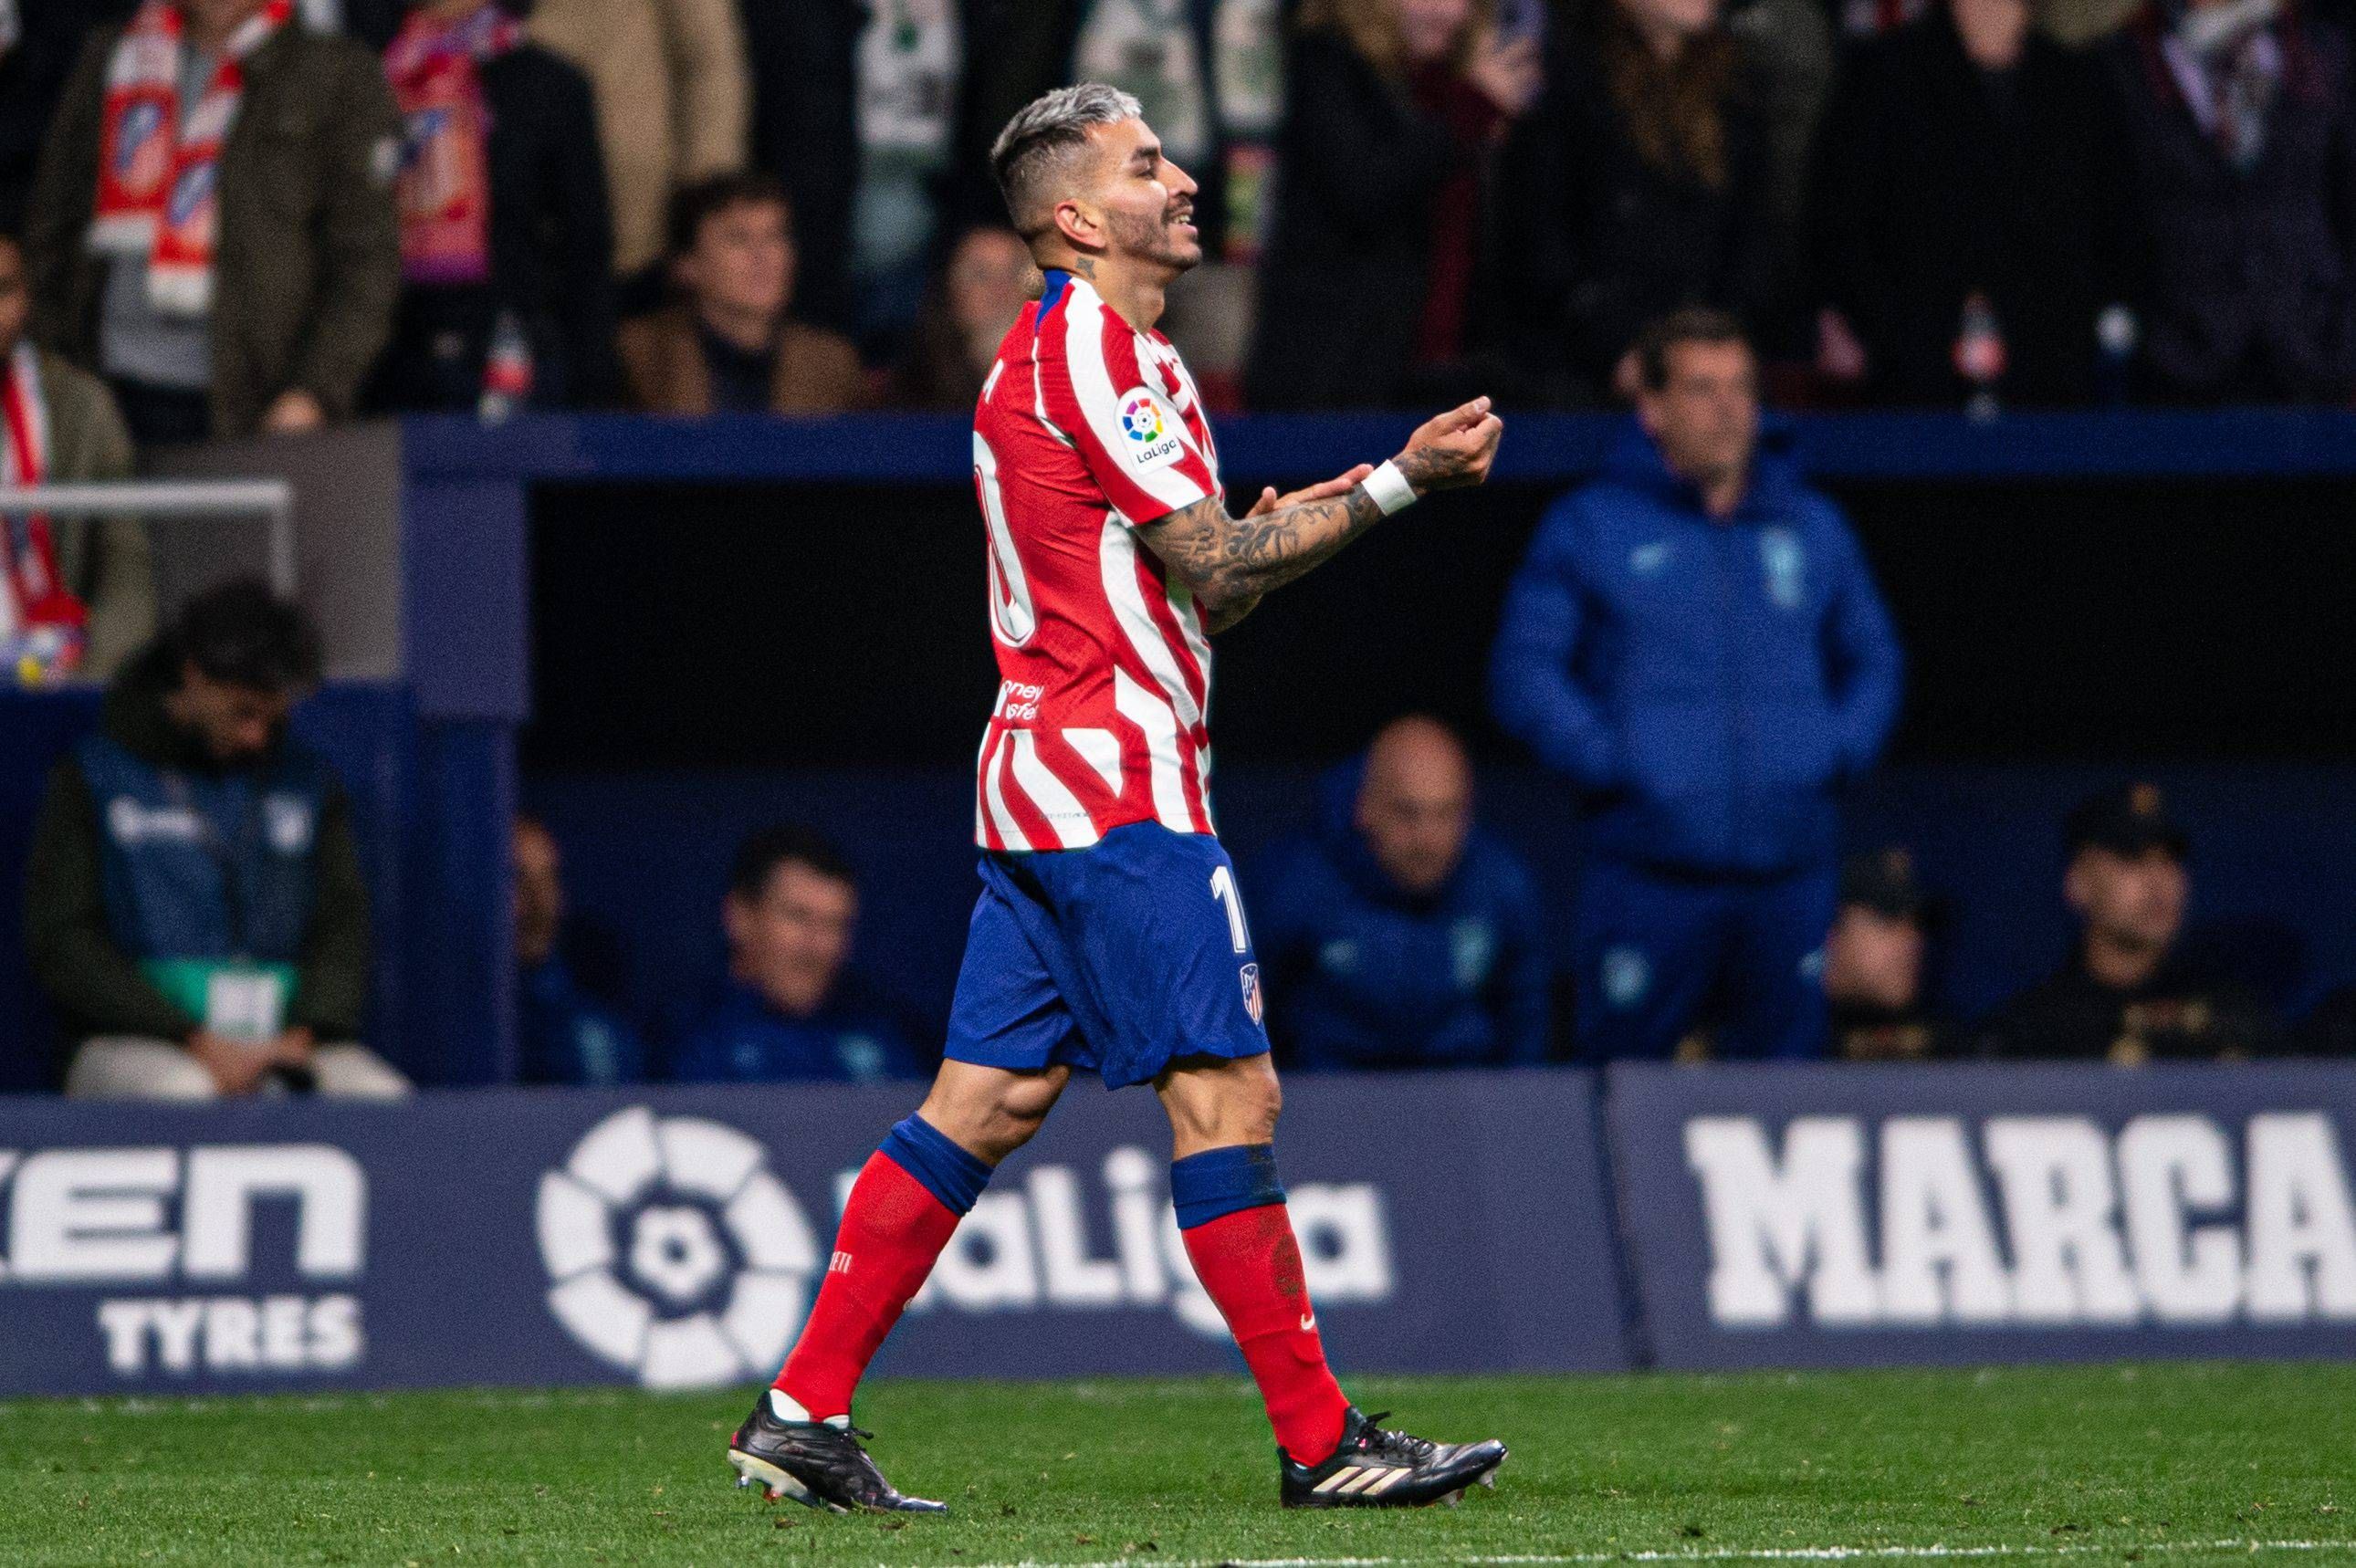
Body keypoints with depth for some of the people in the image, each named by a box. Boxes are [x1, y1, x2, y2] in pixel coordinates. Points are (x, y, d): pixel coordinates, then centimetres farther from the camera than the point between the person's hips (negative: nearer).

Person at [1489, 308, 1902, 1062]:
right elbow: (1523, 672, 1)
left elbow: (1873, 660, 23)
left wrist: (1840, 749, 4)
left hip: (1790, 869, 3)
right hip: (1648, 874, -3)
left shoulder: (1812, 526, 16)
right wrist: (1608, 762, -12)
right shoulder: (1587, 527, 5)